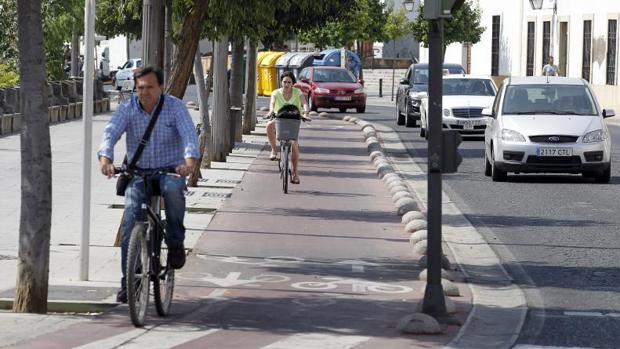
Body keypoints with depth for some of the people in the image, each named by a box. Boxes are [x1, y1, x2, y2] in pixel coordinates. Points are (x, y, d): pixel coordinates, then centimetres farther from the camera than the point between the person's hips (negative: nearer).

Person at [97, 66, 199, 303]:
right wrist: (105, 158, -41)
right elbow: (111, 133, -19)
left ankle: (175, 242, -14)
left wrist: (190, 161, -43)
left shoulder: (175, 107, -8)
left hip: (169, 170, -2)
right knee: (130, 220, -14)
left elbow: (189, 135, -22)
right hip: (138, 172, 2)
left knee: (173, 189, -37)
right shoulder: (127, 109, -5)